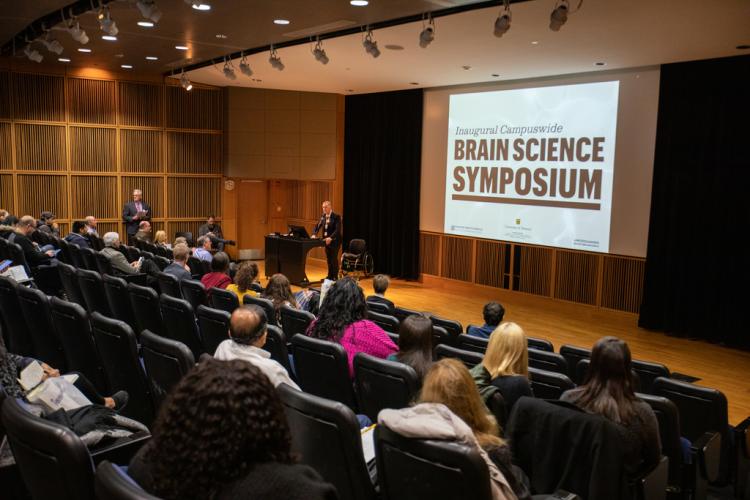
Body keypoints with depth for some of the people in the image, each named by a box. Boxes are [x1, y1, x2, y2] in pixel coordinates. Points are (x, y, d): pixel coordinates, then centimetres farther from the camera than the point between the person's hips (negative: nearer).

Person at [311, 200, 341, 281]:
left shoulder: (336, 217, -13)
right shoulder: (323, 216, 7)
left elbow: (338, 230, -21)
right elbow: (317, 226, 7)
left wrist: (330, 238, -32)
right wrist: (314, 234, -11)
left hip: (334, 241, -7)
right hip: (326, 240, 7)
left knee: (334, 259, -6)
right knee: (328, 259, 12)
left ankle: (335, 277, 0)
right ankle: (330, 276, 21)